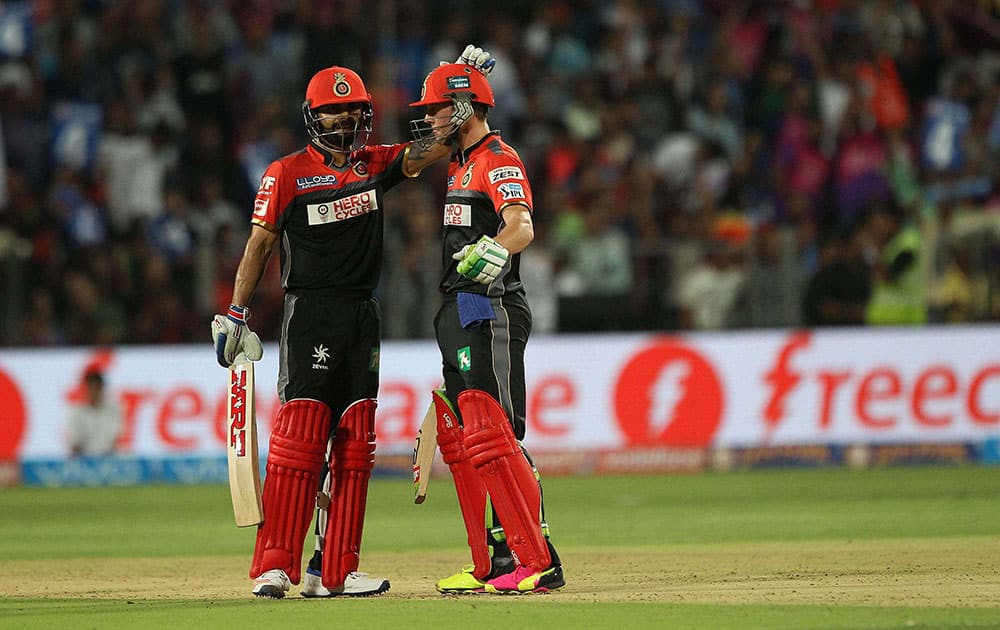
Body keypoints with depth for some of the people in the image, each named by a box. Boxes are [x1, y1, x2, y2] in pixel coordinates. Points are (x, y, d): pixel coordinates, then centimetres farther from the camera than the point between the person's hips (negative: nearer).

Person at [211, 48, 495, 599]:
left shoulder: (374, 164, 11)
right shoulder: (285, 175, -1)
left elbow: (432, 150, 3)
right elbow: (258, 245, -1)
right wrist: (236, 316, -5)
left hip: (362, 317, 5)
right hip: (308, 313, -5)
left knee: (354, 445, 4)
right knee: (298, 439, -12)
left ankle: (334, 570, 6)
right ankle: (274, 567, -12)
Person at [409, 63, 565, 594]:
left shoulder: (499, 159, -11)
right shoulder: (459, 165, 18)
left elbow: (522, 226, -33)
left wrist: (490, 252, -49)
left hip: (490, 310, -11)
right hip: (456, 312, 11)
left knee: (493, 439, -17)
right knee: (461, 442, 10)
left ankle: (538, 564, -20)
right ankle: (492, 566, 13)